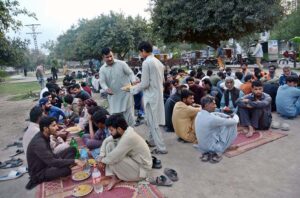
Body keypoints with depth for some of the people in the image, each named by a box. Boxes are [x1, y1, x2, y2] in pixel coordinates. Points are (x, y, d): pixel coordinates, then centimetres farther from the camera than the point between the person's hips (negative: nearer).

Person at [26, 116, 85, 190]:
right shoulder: (38, 143, -30)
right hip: (39, 172, -8)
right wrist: (74, 161, -34)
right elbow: (52, 162, -35)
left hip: (47, 164, 8)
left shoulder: (45, 136, -3)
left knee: (72, 150, 0)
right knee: (66, 170, -34)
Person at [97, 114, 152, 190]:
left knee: (112, 160, -28)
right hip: (133, 160, 9)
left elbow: (114, 157, -30)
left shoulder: (129, 137, -32)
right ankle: (114, 177, -5)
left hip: (141, 169, -9)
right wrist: (101, 157, -4)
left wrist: (103, 161, -10)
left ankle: (118, 178, 3)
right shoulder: (123, 132, -6)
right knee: (109, 145, -4)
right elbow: (106, 141, 7)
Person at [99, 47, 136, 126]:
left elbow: (130, 73, -1)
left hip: (126, 93, -2)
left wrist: (133, 81, -22)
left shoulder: (121, 63, -2)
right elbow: (102, 82, -3)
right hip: (113, 96, 3)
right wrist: (106, 89, -25)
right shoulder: (102, 69, 4)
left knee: (128, 114, 2)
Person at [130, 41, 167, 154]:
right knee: (153, 121, 20)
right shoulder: (158, 62, 10)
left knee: (153, 123, 1)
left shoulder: (146, 62, -16)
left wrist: (132, 89, -2)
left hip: (151, 96, -9)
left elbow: (145, 84, -19)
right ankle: (152, 141, 34)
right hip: (158, 95, 9)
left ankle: (161, 148, 7)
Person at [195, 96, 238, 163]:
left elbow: (215, 113, 16)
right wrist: (235, 116, 6)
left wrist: (227, 116, 6)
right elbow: (235, 121, -15)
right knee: (233, 125, 2)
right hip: (214, 148, -8)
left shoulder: (199, 114, -4)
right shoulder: (212, 118, -28)